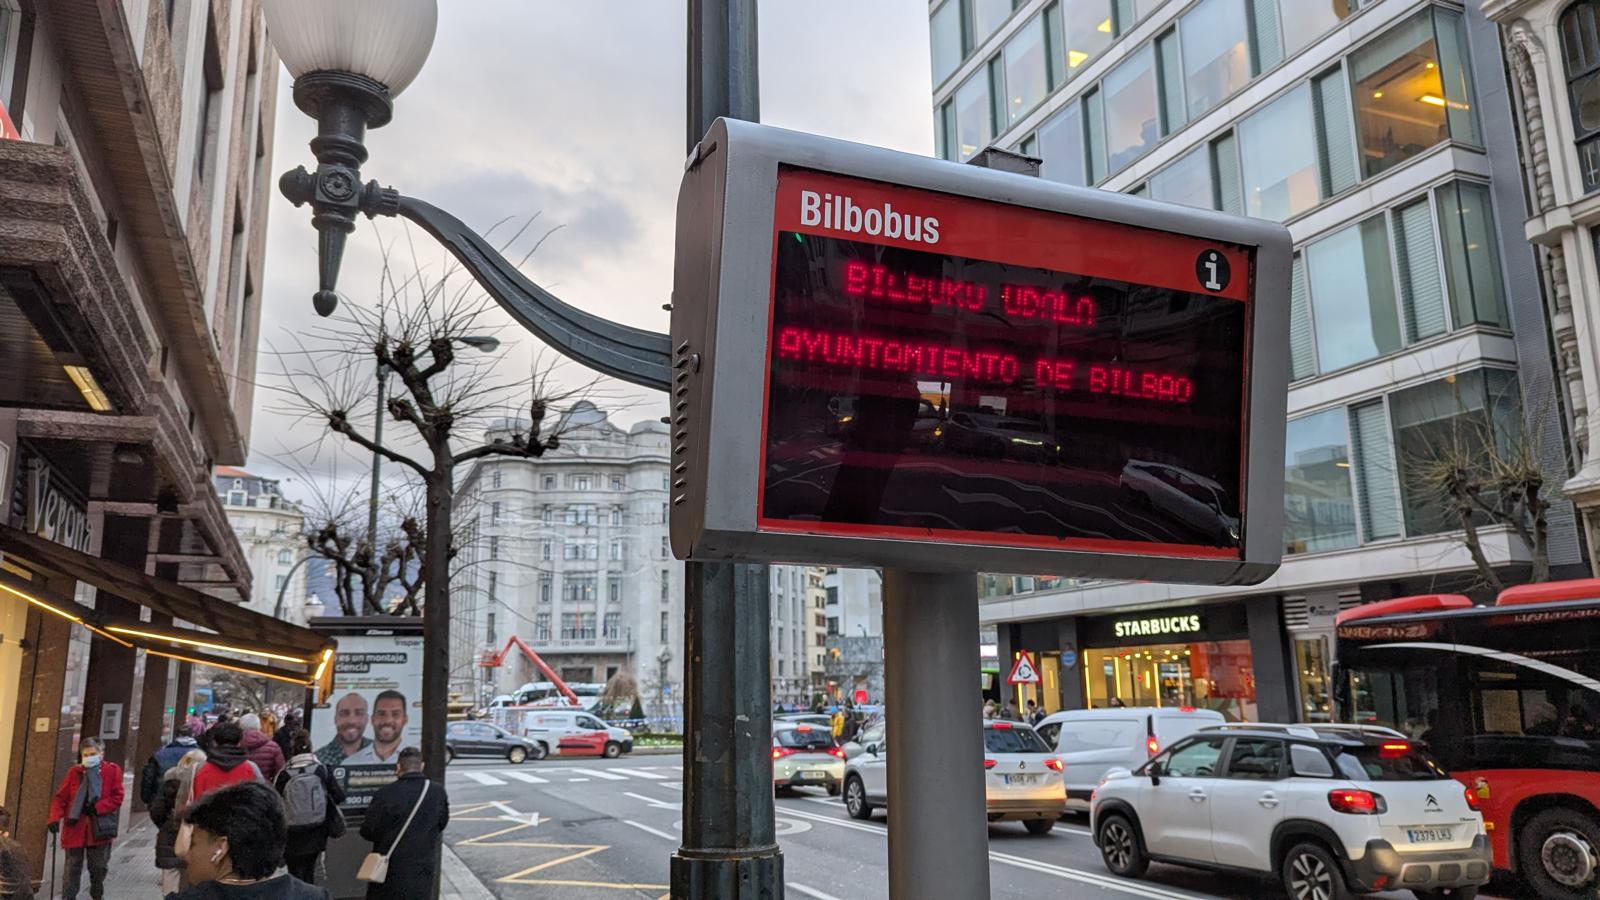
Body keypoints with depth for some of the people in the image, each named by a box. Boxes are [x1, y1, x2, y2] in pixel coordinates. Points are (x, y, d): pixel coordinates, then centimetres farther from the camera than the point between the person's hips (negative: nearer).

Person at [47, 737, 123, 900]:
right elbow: (60, 798, -1)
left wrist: (96, 808, -18)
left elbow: (117, 798, -5)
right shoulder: (74, 772, 2)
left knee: (98, 868, 13)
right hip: (75, 828, 0)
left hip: (99, 829, 0)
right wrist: (55, 818, -16)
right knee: (72, 868, 2)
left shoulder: (113, 770, -2)